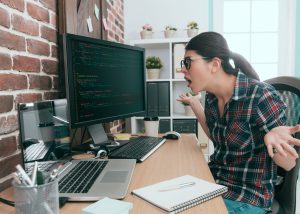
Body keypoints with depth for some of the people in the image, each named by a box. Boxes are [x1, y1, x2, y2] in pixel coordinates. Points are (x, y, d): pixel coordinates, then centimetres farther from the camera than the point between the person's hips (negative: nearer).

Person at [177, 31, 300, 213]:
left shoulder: (260, 97, -21)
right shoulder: (212, 96, -2)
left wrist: (273, 140, -37)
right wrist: (194, 103, 9)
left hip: (246, 198, -6)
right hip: (212, 182, 6)